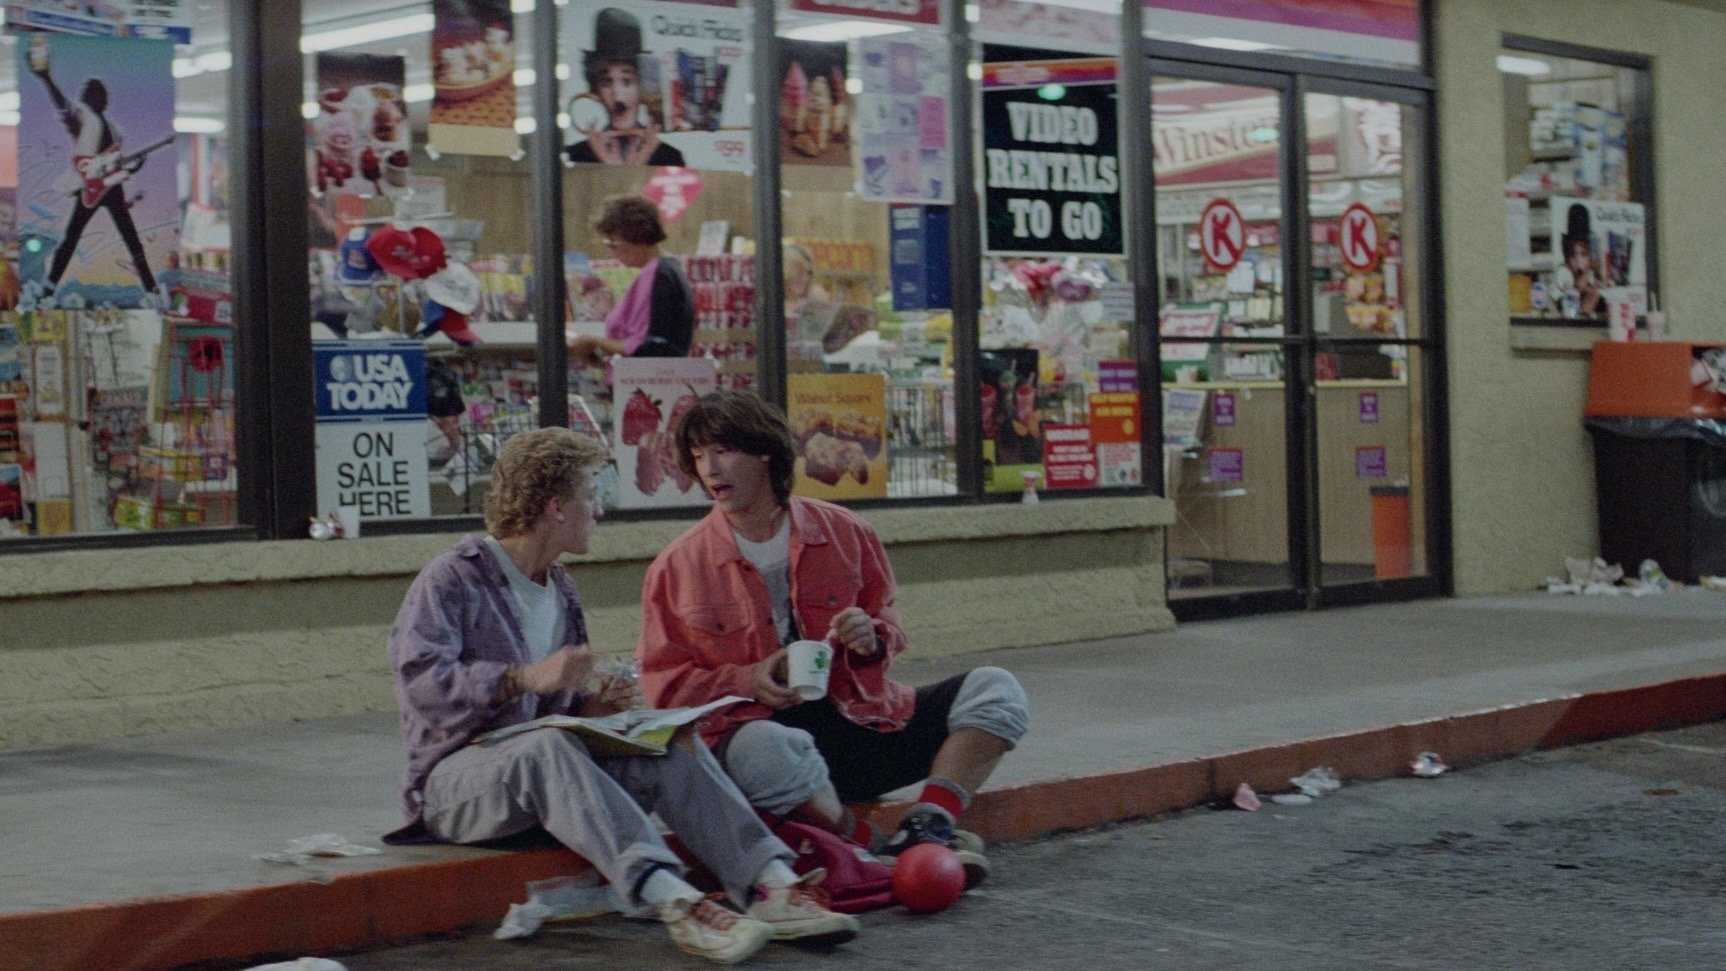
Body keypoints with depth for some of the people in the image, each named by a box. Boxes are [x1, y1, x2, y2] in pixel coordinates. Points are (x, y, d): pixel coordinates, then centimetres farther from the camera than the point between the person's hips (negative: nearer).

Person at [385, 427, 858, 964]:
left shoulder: (559, 588, 19)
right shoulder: (452, 579, -8)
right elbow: (420, 681, -24)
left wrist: (589, 706, 2)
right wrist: (524, 678, -34)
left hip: (546, 761, 7)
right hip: (456, 776, -7)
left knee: (674, 747, -17)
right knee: (546, 747, -40)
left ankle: (772, 886, -34)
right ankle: (675, 903, -53)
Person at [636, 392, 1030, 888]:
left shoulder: (844, 532, 7)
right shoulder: (677, 567, 2)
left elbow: (889, 627, 17)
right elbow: (666, 682, 3)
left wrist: (872, 640, -8)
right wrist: (746, 680, -14)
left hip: (857, 718, 4)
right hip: (763, 727, -4)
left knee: (995, 691, -12)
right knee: (761, 750, -42)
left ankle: (924, 830, -29)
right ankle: (874, 847, -29)